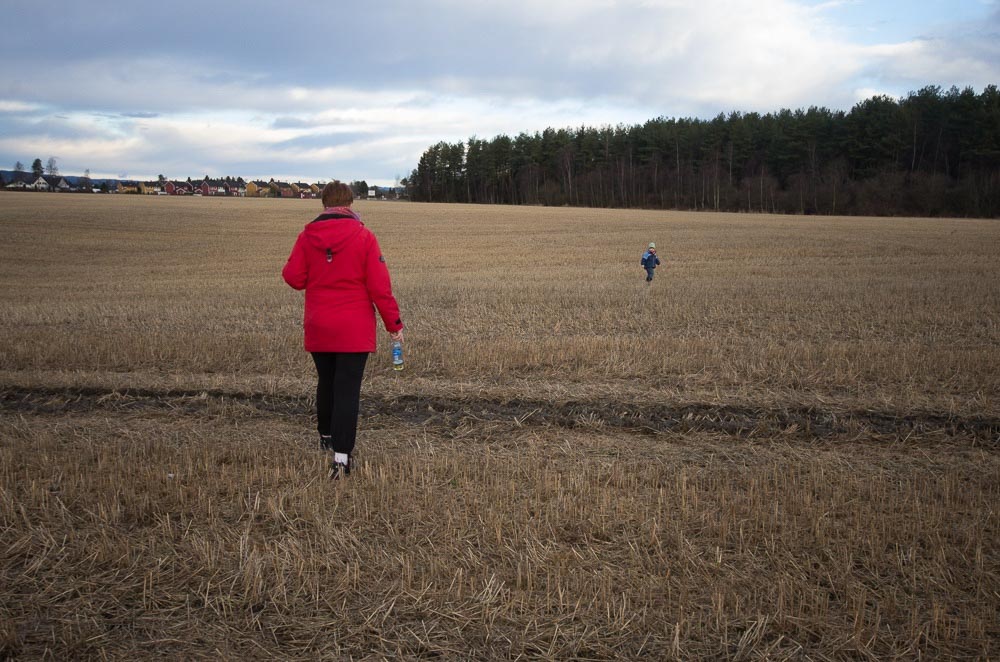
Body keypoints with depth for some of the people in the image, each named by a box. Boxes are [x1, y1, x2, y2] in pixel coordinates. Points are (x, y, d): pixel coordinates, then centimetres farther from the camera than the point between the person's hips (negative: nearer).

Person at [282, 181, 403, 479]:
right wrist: (394, 323, -2)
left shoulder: (307, 236, -3)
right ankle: (341, 456, -11)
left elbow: (293, 277, -2)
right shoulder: (364, 237, -9)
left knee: (326, 382, 22)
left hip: (318, 328, 3)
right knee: (348, 390, -4)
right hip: (355, 330, -3)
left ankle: (326, 436, 41)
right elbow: (379, 286, -10)